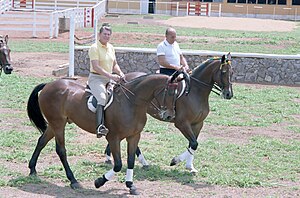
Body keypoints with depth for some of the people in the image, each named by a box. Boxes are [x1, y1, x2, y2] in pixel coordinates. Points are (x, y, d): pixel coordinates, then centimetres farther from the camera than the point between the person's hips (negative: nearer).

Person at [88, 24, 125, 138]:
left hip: (109, 79, 9)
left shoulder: (111, 47, 15)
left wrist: (120, 73, 2)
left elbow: (114, 64, 23)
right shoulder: (94, 47, -8)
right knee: (102, 98, -30)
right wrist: (111, 76, -24)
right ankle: (100, 126, -45)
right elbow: (96, 67, -18)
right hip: (96, 78, -9)